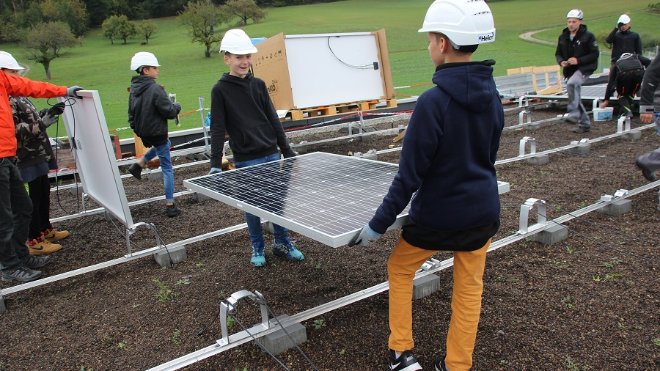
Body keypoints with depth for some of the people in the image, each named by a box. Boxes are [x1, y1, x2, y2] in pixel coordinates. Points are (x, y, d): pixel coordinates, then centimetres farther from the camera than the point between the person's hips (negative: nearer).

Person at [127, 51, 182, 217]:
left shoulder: (134, 90, 5)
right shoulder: (155, 89, -20)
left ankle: (138, 165, 25)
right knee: (167, 168, 2)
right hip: (156, 133, -8)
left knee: (164, 144, 38)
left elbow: (132, 114, 14)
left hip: (143, 133, 8)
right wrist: (177, 106, 0)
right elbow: (170, 112, -21)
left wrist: (137, 129, 25)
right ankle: (170, 206, 4)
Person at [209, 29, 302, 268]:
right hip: (246, 160, -4)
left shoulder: (259, 85, 7)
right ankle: (257, 249, 24)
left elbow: (273, 120, 9)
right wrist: (215, 164, -14)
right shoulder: (220, 90, -5)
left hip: (271, 155, 4)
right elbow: (218, 129, -8)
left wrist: (287, 151, 9)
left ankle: (282, 243, 26)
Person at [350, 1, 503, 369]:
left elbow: (409, 176, -21)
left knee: (399, 268, 19)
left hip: (439, 214, -5)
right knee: (470, 285, 18)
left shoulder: (433, 102, -23)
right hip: (484, 209, 6)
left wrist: (378, 225, -12)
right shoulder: (492, 95, -2)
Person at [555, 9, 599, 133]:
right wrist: (561, 62, -9)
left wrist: (578, 60, -22)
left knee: (571, 84, -35)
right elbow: (558, 53, 13)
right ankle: (584, 124, 24)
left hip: (584, 68, -7)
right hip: (570, 70, 7)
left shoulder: (588, 36, -9)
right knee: (575, 97, 11)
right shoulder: (563, 37, 6)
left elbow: (595, 54, -11)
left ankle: (573, 113, -30)